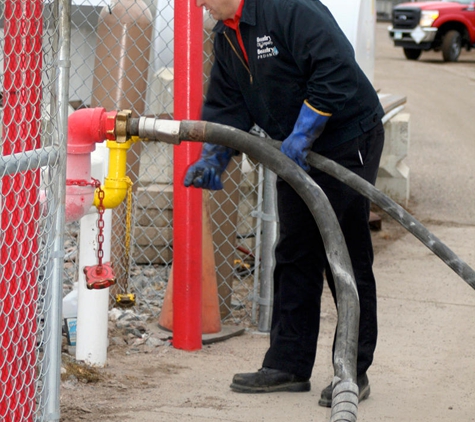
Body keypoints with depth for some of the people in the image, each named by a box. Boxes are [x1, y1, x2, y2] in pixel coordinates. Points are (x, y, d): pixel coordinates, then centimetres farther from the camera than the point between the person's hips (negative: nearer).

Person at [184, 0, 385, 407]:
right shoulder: (225, 36, 7)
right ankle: (288, 364, 18)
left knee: (347, 257, -4)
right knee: (295, 255, 11)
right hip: (297, 150, 9)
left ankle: (354, 371, 3)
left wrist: (300, 137, -26)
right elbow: (226, 106, 9)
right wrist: (212, 160, -7)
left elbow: (336, 69, -30)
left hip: (348, 141, -9)